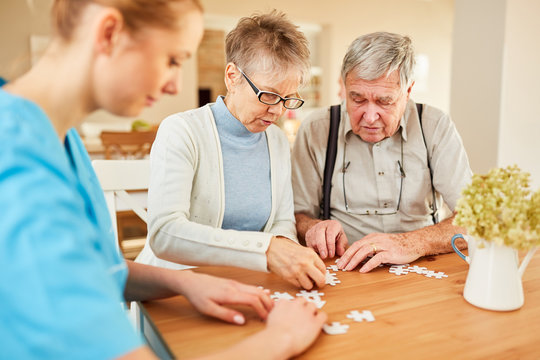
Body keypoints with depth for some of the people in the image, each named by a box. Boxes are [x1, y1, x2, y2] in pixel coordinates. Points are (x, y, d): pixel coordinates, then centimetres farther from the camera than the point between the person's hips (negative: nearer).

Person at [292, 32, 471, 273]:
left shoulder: (436, 127, -2)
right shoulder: (315, 130, -2)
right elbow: (297, 215, 2)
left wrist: (412, 243, -25)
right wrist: (315, 228, -21)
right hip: (341, 275, 0)